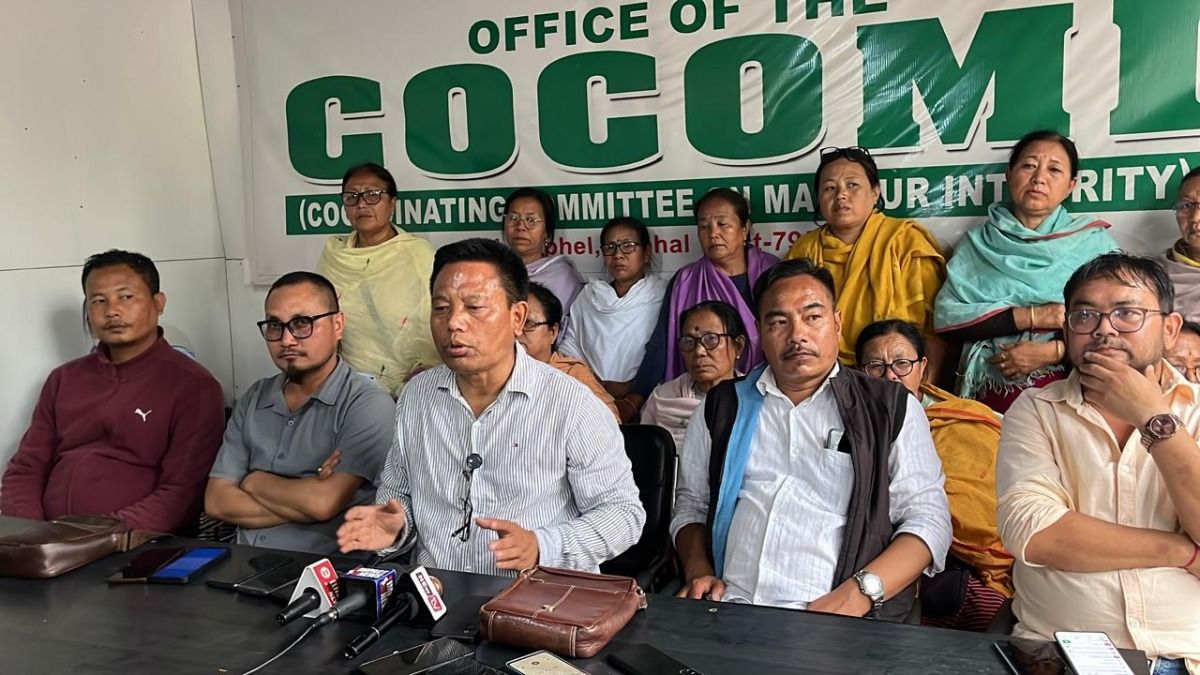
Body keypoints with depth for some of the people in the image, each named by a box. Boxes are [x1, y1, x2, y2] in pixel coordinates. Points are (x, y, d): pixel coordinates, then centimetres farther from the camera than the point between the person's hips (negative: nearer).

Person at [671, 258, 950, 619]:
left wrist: (860, 592, -12)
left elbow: (928, 517, 4)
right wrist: (698, 569, 2)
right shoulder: (721, 407, 18)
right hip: (728, 606, 1)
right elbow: (690, 505, 22)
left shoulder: (892, 408, 10)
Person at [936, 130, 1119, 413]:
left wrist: (1051, 351, -10)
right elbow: (945, 317, -2)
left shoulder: (1094, 241, 10)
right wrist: (1034, 315, -9)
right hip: (991, 391, 1)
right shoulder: (978, 243, 11)